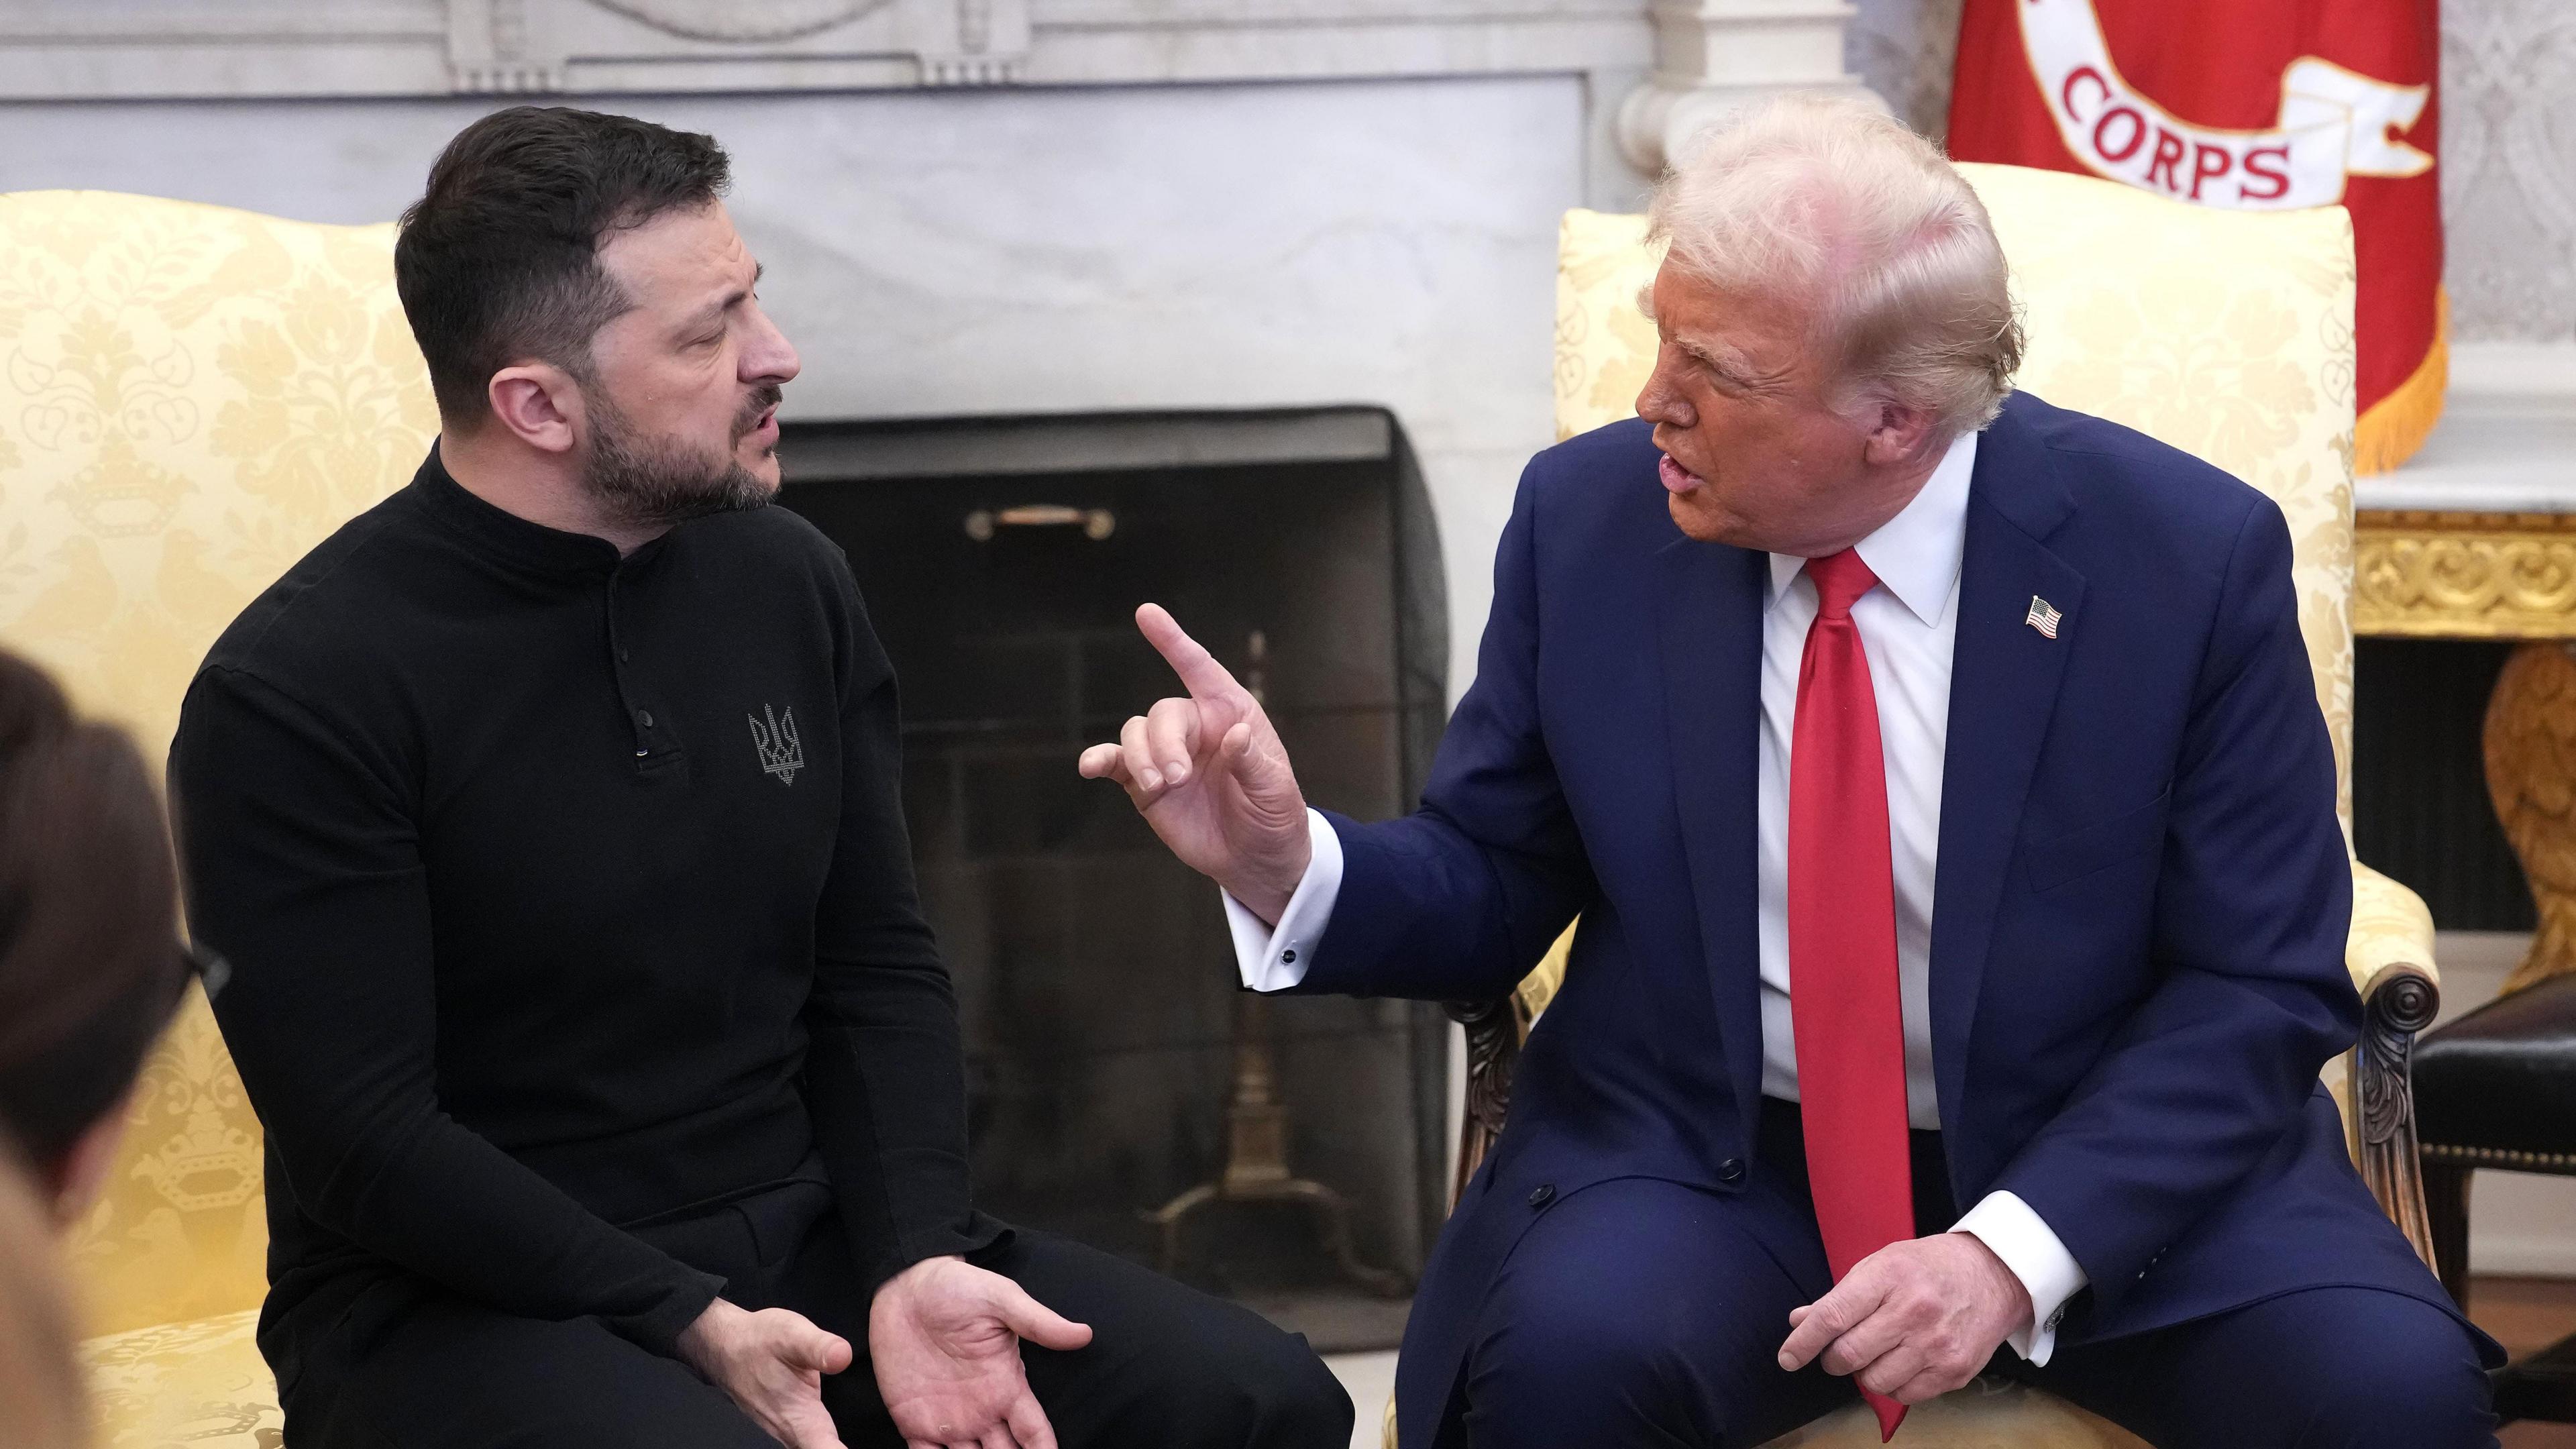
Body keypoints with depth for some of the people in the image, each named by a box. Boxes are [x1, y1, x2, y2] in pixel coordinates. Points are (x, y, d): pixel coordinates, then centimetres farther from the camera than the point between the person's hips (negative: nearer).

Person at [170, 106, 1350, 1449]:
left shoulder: (788, 582, 6)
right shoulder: (298, 694, -12)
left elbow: (878, 969, 10)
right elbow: (363, 1137, -14)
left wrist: (916, 1262, -7)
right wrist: (690, 1325, -21)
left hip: (804, 1241, 5)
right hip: (466, 1300, -5)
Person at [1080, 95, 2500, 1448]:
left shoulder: (2189, 555, -11)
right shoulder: (1587, 520, -4)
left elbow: (2260, 988, -8)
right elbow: (1491, 891, 5)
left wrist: (2013, 1252, -21)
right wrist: (1288, 866, -17)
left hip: (2101, 1159, 0)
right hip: (1704, 1156, 1)